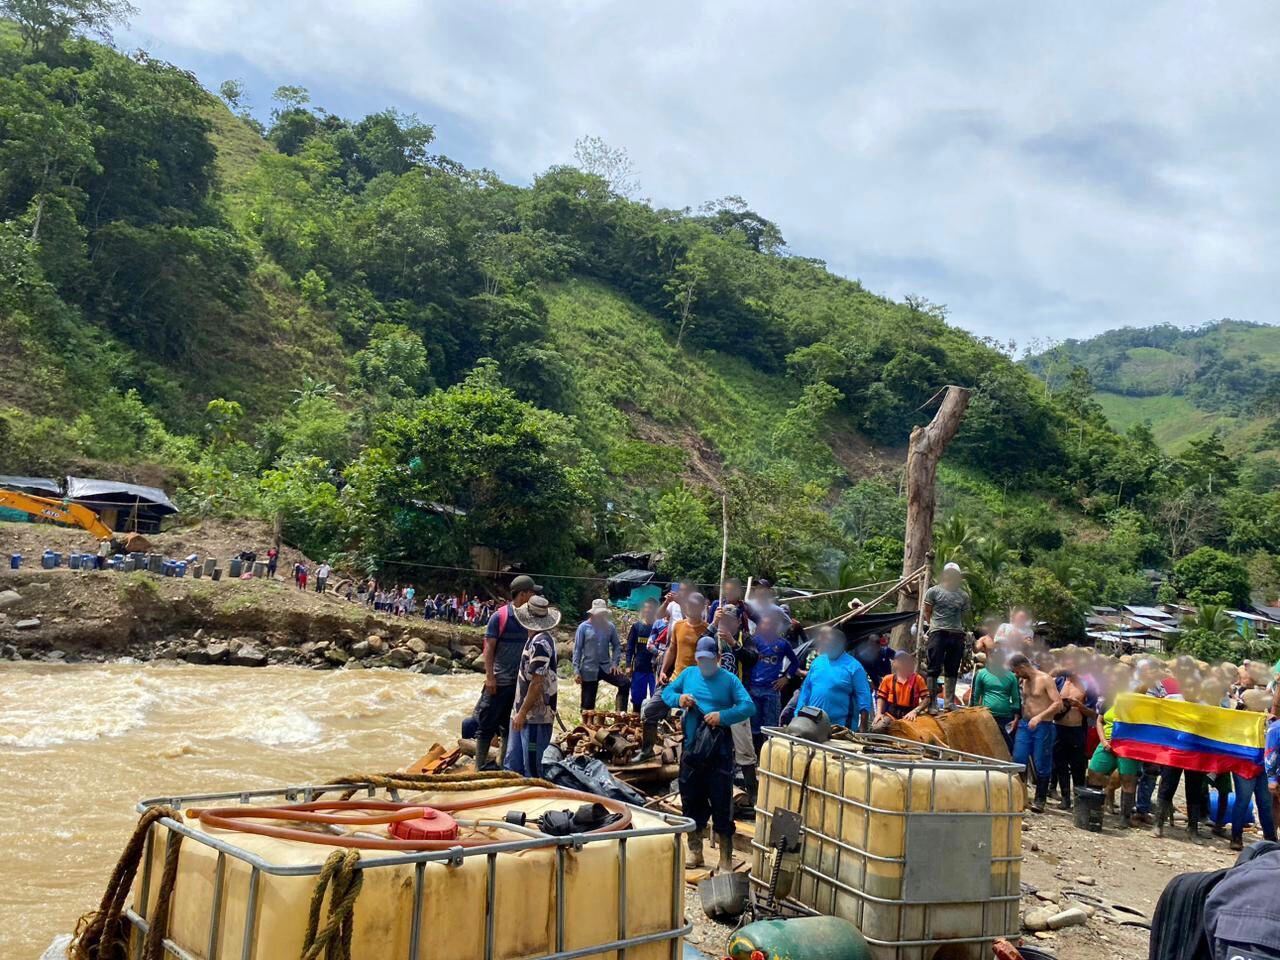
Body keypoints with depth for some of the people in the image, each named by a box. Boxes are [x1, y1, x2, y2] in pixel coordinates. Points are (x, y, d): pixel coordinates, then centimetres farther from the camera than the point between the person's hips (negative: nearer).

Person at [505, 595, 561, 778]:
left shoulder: (540, 643, -19)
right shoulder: (535, 639, 11)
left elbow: (537, 684, -22)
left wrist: (523, 713, -17)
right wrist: (519, 711, 19)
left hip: (535, 716, -10)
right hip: (522, 712, 10)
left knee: (532, 768, 1)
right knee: (512, 764, 15)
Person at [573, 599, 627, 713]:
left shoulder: (610, 626, 1)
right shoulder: (584, 627, -5)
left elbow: (617, 646, 9)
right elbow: (577, 649, -4)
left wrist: (615, 663, -5)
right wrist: (576, 671, -8)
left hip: (606, 667, 2)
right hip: (589, 669, -2)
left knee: (625, 683, -19)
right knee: (588, 704, 3)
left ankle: (621, 712, -12)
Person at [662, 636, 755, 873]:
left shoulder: (729, 679, -4)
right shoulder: (688, 674, 7)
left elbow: (748, 707, -10)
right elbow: (666, 692, 14)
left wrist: (723, 716, -24)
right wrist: (678, 699, -8)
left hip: (719, 751, -4)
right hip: (691, 749, 4)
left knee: (721, 804, -2)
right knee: (691, 800, 13)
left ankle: (726, 860, 7)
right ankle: (695, 852, 30)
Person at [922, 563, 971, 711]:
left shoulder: (963, 595, 12)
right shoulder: (933, 591, 2)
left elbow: (963, 615, 18)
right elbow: (927, 613, 5)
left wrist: (960, 629, 6)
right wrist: (933, 625, -3)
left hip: (957, 634, 4)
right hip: (938, 633, -4)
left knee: (952, 671, 9)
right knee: (934, 669, -4)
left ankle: (949, 702, 15)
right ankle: (931, 702, 0)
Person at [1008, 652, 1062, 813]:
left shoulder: (1045, 679, -11)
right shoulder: (1024, 681, 11)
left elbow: (1058, 704, -17)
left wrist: (1039, 717, -26)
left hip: (1042, 726, -6)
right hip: (1025, 725, 6)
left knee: (1041, 765, 1)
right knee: (1019, 760, 0)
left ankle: (1040, 800, 10)